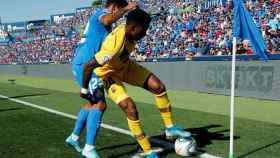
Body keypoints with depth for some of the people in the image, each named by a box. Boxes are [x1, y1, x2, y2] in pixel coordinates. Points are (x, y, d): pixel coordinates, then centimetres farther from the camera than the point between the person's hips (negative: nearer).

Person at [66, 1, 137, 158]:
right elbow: (107, 20, -33)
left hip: (83, 64, 11)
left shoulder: (99, 17, 24)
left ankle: (74, 137, 32)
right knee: (100, 104, -14)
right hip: (85, 65, -11)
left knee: (93, 102, 21)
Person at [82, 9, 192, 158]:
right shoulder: (115, 45, -39)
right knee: (130, 108, -22)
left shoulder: (128, 29, -16)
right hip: (108, 74, -7)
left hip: (125, 66, 8)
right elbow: (88, 66, -33)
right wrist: (84, 89, -20)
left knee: (159, 86, -5)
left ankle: (170, 128, 10)